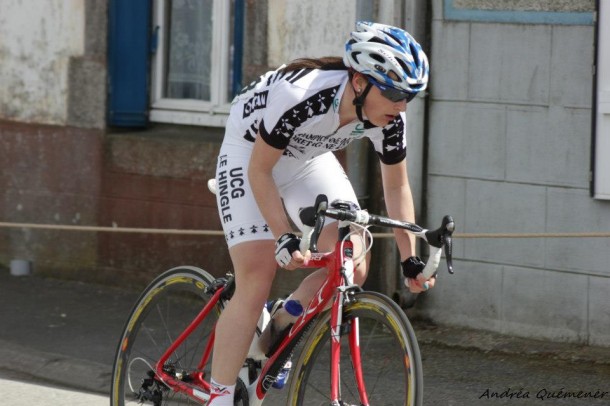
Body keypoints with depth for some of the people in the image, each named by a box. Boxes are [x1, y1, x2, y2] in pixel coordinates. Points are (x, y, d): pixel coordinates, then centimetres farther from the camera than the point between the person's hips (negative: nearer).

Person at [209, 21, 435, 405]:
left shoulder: (390, 119, -22)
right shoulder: (301, 96, -39)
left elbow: (396, 187, -6)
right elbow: (259, 170, -28)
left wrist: (411, 259, -11)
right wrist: (285, 239, -32)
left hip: (309, 158, 5)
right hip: (251, 153, -5)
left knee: (352, 267, -12)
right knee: (256, 283, -16)